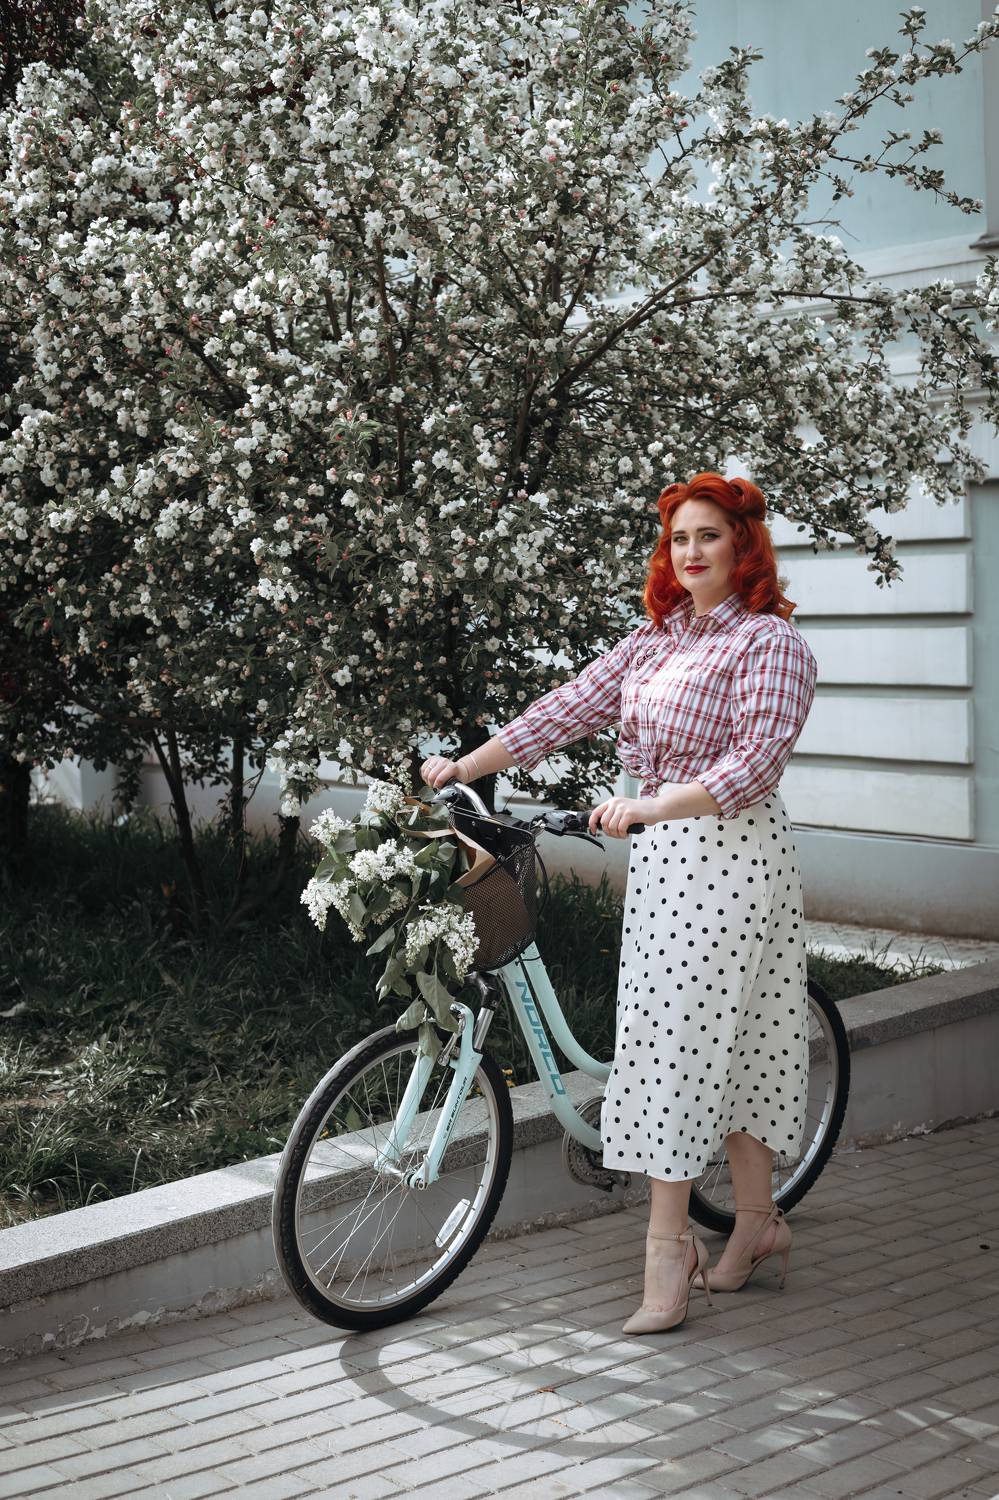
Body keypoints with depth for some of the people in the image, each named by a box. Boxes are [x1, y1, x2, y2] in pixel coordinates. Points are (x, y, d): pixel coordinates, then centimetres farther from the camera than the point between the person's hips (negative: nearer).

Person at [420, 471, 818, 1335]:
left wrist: (647, 807, -27)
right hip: (663, 858, 7)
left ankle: (669, 1246, -2)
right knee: (721, 1042, 12)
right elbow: (571, 707, 11)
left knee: (676, 1040, -8)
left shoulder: (770, 643, -9)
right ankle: (758, 1220, 23)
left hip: (731, 854, -7)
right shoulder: (657, 638, 14)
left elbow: (754, 765, -18)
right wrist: (463, 768, 6)